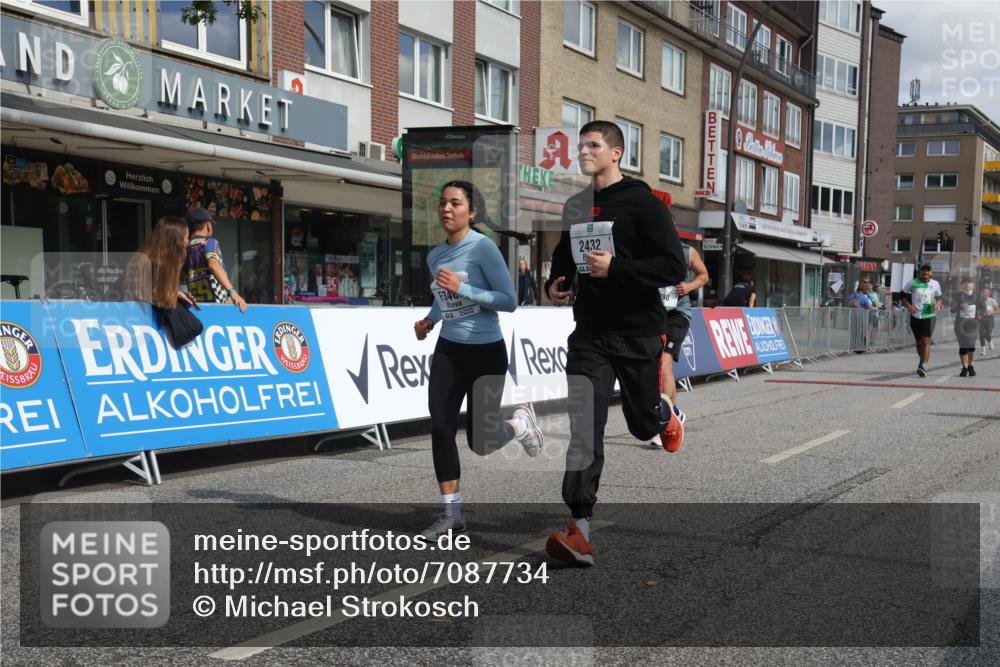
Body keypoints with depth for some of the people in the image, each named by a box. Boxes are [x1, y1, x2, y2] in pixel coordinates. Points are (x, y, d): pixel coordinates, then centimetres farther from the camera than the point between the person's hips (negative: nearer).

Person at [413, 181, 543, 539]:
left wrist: (462, 289, -25)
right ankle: (452, 513, 6)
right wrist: (429, 320, 8)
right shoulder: (434, 255, 6)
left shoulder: (483, 247, -14)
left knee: (479, 442, 0)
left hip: (486, 351, -5)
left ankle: (521, 422, 33)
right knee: (441, 429, -5)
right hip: (448, 349, 6)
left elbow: (509, 301, -17)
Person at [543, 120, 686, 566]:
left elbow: (675, 267, -15)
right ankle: (579, 531, -12)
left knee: (644, 425, 14)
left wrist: (615, 267, -24)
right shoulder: (575, 206, 10)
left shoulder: (643, 203, -9)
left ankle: (664, 412, 52)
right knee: (583, 430, -10)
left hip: (639, 334, -3)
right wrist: (556, 283, 6)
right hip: (590, 334, 4)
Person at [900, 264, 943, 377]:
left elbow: (939, 297, 20)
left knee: (926, 341, -15)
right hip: (915, 316, 1)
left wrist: (937, 304, -4)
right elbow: (902, 296, 7)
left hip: (929, 316, -1)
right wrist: (909, 306, -10)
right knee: (918, 342, 11)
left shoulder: (935, 284, 6)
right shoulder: (912, 283, 1)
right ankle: (923, 361, 34)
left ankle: (923, 365, -23)